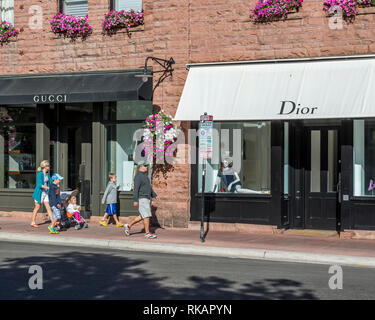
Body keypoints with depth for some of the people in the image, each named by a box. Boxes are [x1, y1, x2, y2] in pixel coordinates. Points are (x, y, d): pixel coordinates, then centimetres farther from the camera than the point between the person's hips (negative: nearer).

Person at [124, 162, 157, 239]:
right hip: (141, 199, -10)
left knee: (142, 217, 12)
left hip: (147, 199, 10)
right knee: (146, 216, -8)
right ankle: (147, 233, -1)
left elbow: (149, 187, 24)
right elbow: (136, 189, -19)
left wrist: (155, 195, 19)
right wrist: (135, 200, -22)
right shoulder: (138, 176, -14)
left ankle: (129, 226, 22)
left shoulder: (144, 175, 17)